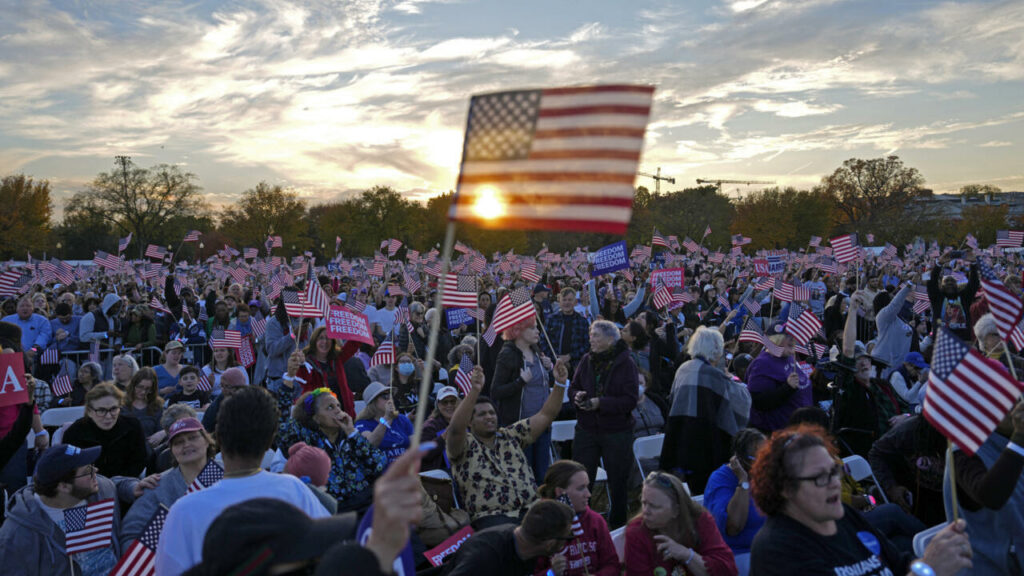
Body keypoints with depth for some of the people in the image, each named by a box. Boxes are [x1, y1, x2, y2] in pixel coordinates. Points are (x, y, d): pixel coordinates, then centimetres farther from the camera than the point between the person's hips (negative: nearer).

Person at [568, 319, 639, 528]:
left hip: (616, 431, -3)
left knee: (618, 482, 11)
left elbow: (630, 400, -15)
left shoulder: (626, 363, -10)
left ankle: (617, 524, 30)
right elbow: (573, 387, 11)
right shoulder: (587, 360, 4)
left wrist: (601, 403, -24)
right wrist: (577, 396, -12)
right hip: (586, 430, 3)